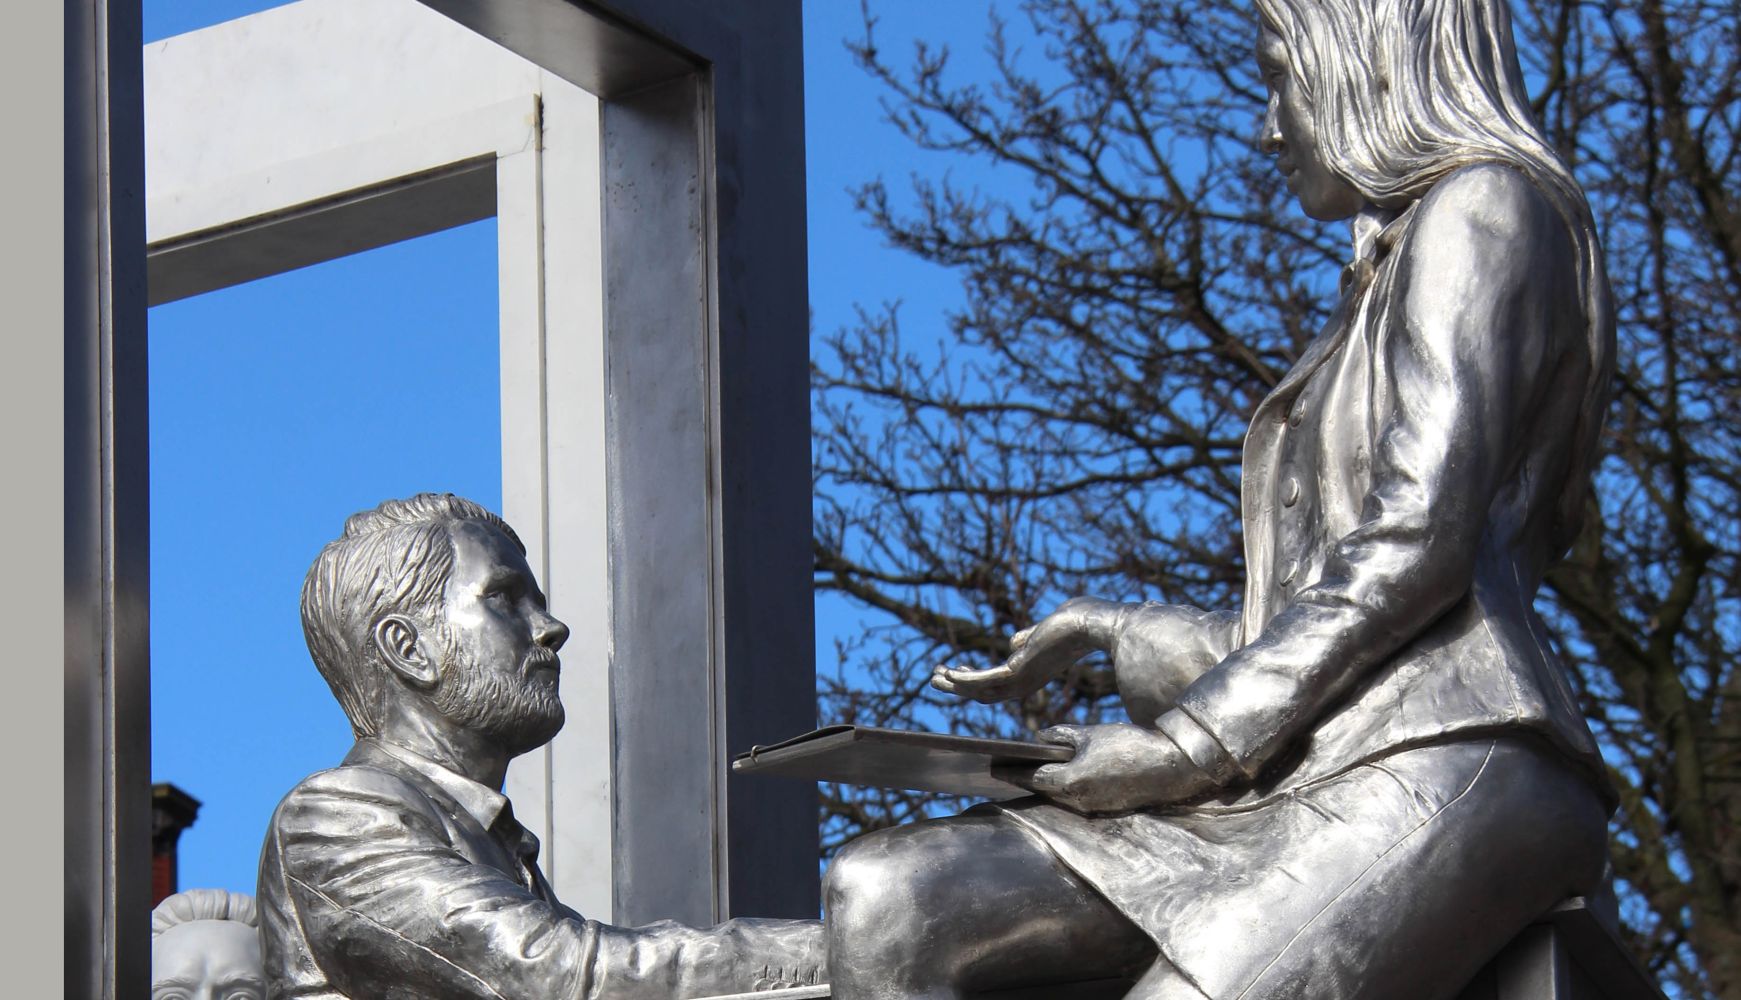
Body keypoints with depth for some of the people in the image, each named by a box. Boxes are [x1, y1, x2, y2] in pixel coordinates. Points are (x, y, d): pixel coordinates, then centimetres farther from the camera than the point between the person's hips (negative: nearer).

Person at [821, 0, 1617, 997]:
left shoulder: (1483, 205, 4)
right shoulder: (1383, 291, 33)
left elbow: (1418, 543, -9)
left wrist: (1189, 740, -10)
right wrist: (1100, 632, 34)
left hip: (1443, 770, -9)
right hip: (1311, 786, 9)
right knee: (881, 898, -11)